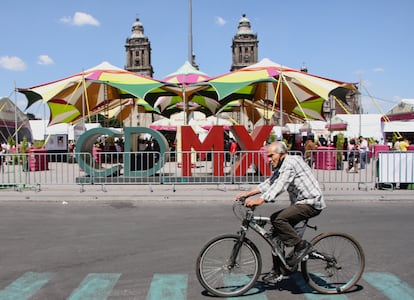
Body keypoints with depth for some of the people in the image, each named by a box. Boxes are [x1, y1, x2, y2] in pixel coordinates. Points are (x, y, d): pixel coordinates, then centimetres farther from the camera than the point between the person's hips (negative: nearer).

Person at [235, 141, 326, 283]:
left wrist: (260, 200, -39)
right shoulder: (280, 167, 14)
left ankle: (301, 245, -9)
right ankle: (277, 271, 11)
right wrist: (248, 193, 3)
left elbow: (280, 185, -30)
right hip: (301, 202, 10)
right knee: (276, 231, 4)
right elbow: (269, 183, 12)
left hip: (311, 203, -10)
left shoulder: (291, 162, -17)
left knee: (278, 219, -27)